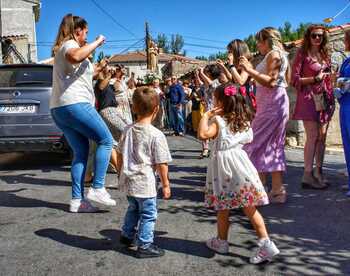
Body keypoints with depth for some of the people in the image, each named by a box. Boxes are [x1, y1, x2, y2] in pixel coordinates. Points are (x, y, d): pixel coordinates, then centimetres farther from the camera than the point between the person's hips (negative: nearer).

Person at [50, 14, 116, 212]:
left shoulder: (64, 47, 27)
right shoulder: (69, 44, -4)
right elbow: (75, 57, -32)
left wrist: (97, 71, 46)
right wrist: (97, 42, -18)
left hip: (59, 109, 10)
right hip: (75, 104, -10)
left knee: (81, 152, 9)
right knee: (106, 140, -1)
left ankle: (77, 200, 7)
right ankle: (97, 188, -5)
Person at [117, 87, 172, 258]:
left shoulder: (128, 130, 1)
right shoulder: (156, 135, -16)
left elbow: (120, 156, 10)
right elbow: (161, 163, -13)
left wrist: (122, 173, 24)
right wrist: (166, 184, -2)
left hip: (128, 180, 7)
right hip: (144, 183, -7)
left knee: (133, 208, 27)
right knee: (148, 214, 9)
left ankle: (127, 235, 42)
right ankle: (144, 246, 16)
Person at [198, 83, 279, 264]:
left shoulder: (218, 121, -12)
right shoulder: (244, 120, 7)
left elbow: (203, 134, -28)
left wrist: (206, 115, -16)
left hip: (223, 166, -5)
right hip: (239, 161, 5)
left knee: (223, 209, 11)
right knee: (250, 208, 7)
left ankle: (221, 242, 26)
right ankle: (266, 243, 4)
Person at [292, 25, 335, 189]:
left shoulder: (325, 55, 17)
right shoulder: (302, 54, -1)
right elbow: (295, 79, -7)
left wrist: (331, 96, 14)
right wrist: (315, 79, -13)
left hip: (325, 98, 6)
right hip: (309, 97, -6)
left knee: (322, 137, 6)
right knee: (313, 136, -11)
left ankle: (318, 172, 14)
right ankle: (307, 175, -9)